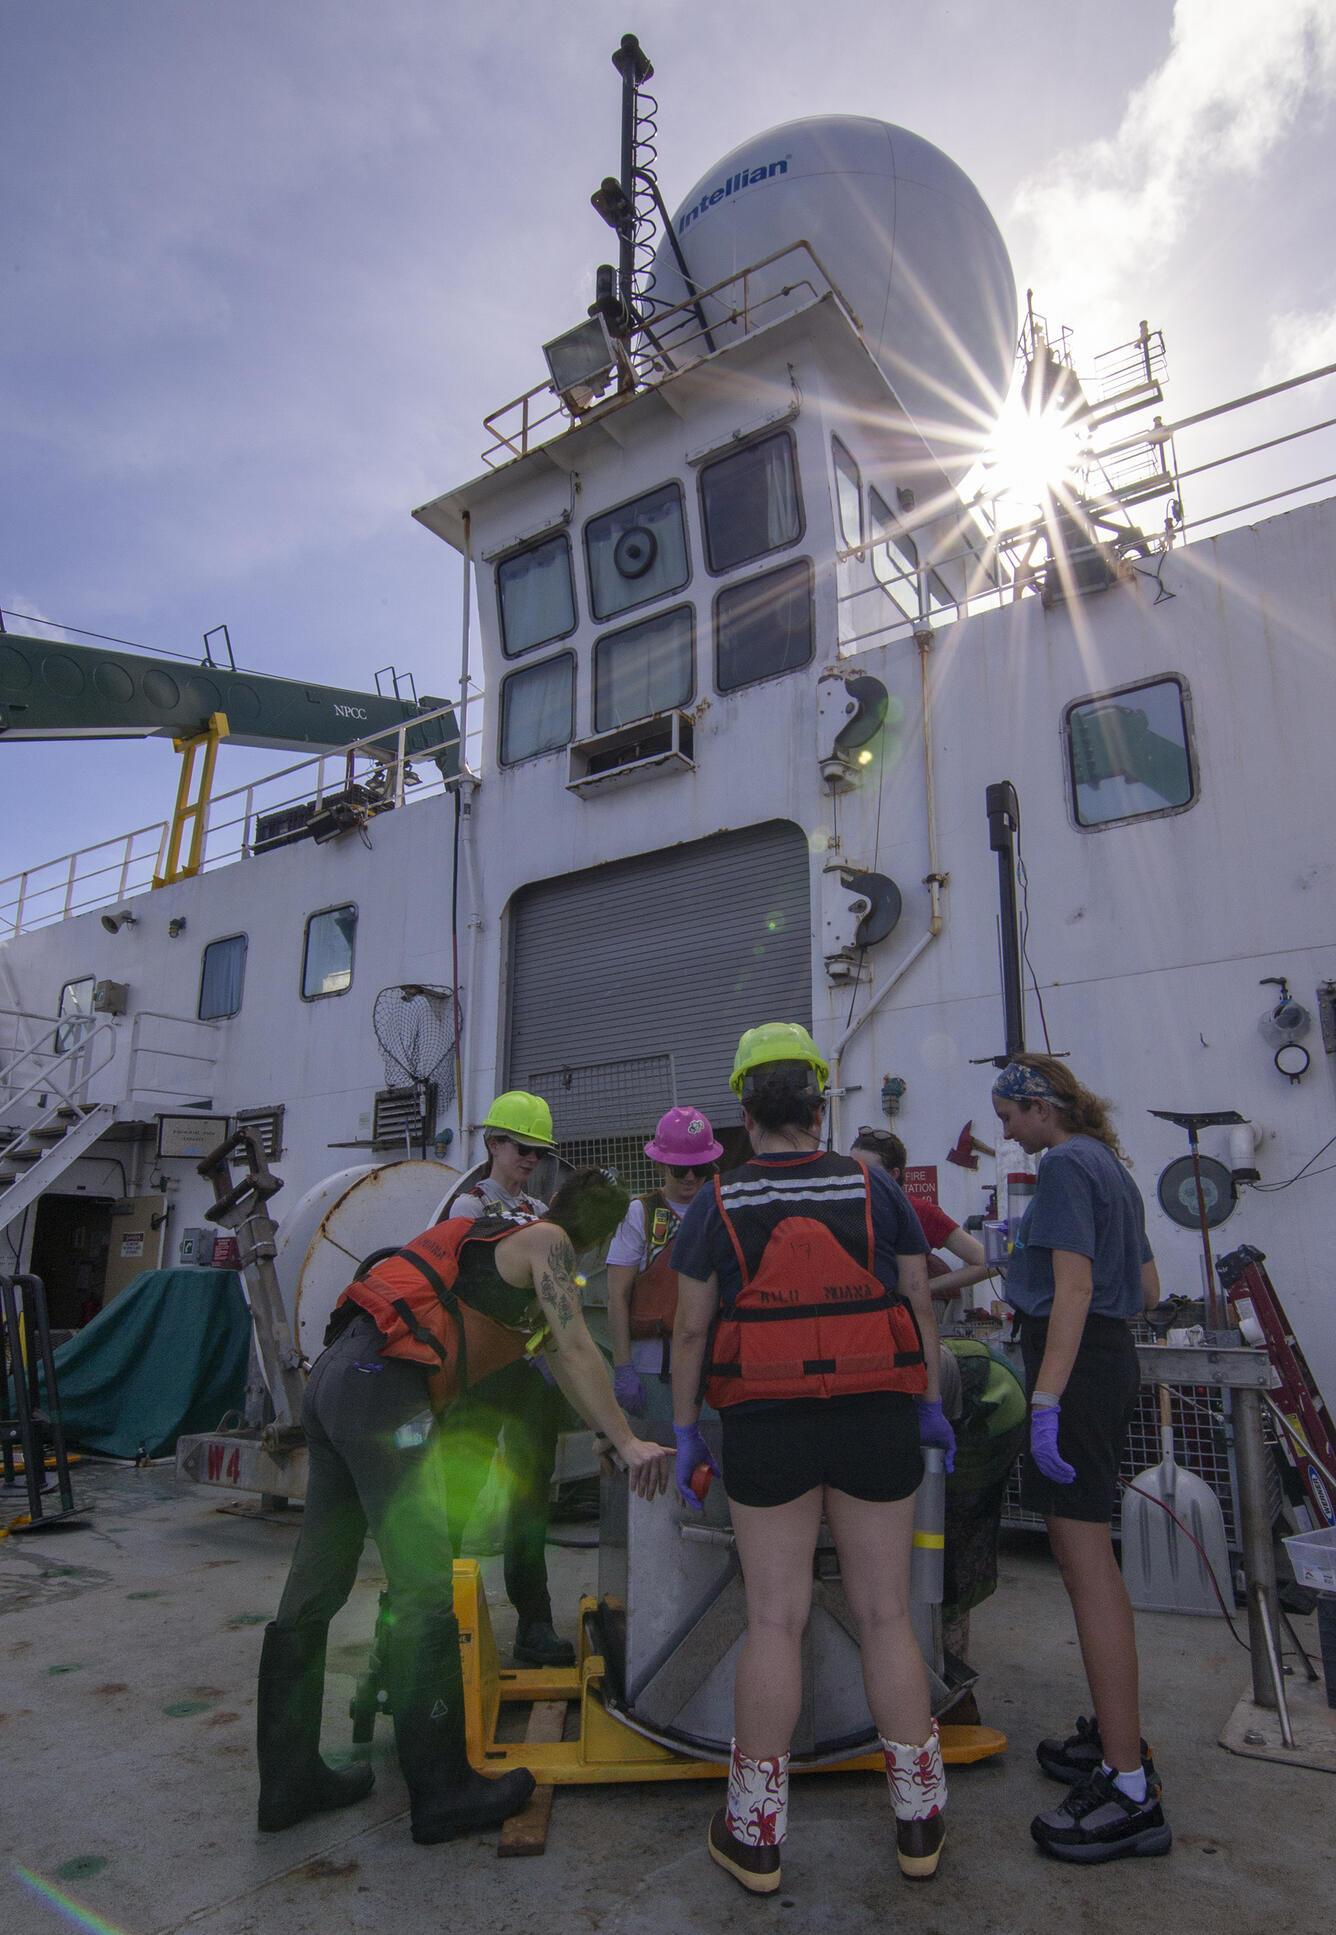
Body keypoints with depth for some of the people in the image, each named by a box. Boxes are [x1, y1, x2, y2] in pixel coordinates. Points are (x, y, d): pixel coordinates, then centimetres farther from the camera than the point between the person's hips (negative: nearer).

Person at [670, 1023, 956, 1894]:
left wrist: (685, 1431, 8)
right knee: (886, 1614, 14)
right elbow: (919, 1303, 3)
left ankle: (757, 1831, 22)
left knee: (775, 1621, 10)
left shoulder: (718, 1206, -3)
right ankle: (919, 1816, 28)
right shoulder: (875, 1188, -1)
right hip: (876, 1425, 1)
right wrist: (930, 1404, 14)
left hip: (768, 1429, -1)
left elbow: (692, 1328, -2)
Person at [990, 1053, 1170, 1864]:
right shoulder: (1110, 1167, 16)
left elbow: (1074, 1289, -21)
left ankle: (1131, 1793, 1)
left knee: (1088, 1562, -6)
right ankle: (1116, 1736, 32)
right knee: (1086, 1556, 19)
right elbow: (1148, 1291, 19)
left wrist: (1047, 1401, -22)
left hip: (1077, 1366, -11)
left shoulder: (1066, 1165, -13)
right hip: (1111, 1360, 11)